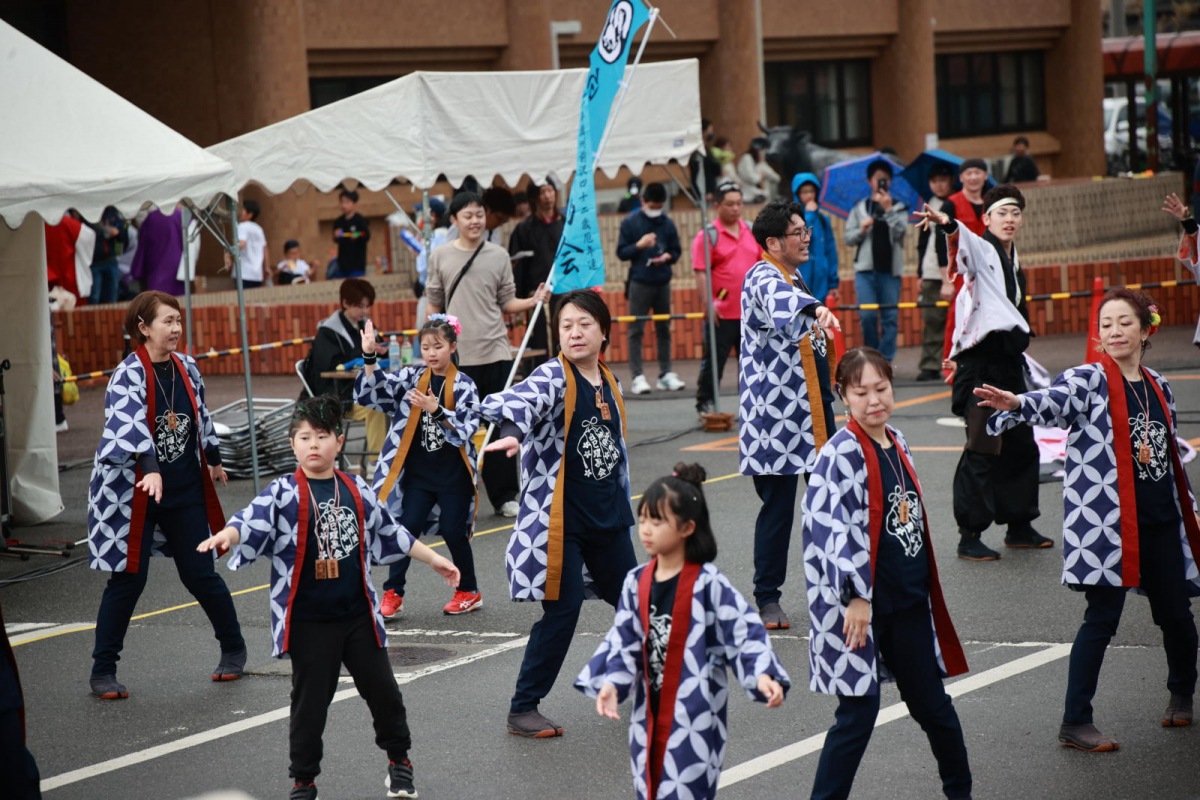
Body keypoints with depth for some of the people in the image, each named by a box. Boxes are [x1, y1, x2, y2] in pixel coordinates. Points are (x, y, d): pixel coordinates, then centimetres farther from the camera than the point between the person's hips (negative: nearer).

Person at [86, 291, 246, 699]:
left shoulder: (186, 367, 4)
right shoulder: (128, 375, -16)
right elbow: (129, 422, -33)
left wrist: (213, 460, 31)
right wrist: (152, 469, -48)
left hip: (185, 489, 5)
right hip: (134, 491, -5)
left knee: (199, 572, 8)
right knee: (128, 578, -3)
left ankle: (233, 648, 27)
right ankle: (103, 670, 8)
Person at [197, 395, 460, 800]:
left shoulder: (356, 490, 5)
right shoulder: (284, 493, -7)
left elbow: (390, 531, 18)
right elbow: (252, 520, -24)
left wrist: (433, 559, 22)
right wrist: (227, 535, -45)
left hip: (357, 615, 3)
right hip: (308, 622, -3)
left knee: (383, 689, 11)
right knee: (310, 702, 4)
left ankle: (399, 759, 33)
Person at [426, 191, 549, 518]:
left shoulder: (498, 255, 5)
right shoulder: (441, 257, 2)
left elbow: (507, 302, 8)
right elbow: (434, 305, 8)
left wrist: (534, 300, -9)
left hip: (495, 352, 1)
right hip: (457, 355, -1)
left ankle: (504, 496, 12)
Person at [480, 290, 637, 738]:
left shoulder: (610, 384, 10)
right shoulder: (553, 377, -11)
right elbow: (518, 402, -33)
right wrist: (512, 433, -55)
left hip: (607, 516, 7)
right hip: (559, 516, -6)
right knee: (563, 607, -11)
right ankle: (523, 708, -1)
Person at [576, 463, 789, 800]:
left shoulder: (707, 584, -15)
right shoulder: (637, 582, 1)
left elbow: (745, 631, -16)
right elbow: (624, 642, 4)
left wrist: (762, 675, -30)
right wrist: (611, 682, -11)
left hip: (694, 718, -6)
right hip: (649, 714, 6)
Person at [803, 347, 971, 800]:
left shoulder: (897, 444, 10)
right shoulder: (842, 454, -13)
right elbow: (834, 528, -21)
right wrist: (856, 596, -25)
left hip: (908, 604, 7)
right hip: (862, 608, -7)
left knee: (932, 704, 17)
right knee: (859, 712, -7)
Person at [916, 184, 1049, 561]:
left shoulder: (1012, 258, 17)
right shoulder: (980, 249, -8)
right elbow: (965, 242, -32)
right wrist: (948, 224, -53)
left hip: (1009, 360, 9)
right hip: (982, 361, -9)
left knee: (1021, 445, 15)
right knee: (983, 448, -11)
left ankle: (1019, 526, 28)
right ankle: (969, 535, -6)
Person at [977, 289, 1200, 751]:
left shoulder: (1159, 388, 12)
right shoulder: (1090, 380, -5)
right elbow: (1053, 401, -27)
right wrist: (1016, 404, -48)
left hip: (1160, 521, 5)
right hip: (1105, 522, -5)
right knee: (1102, 618, -8)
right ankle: (1075, 723, -2)